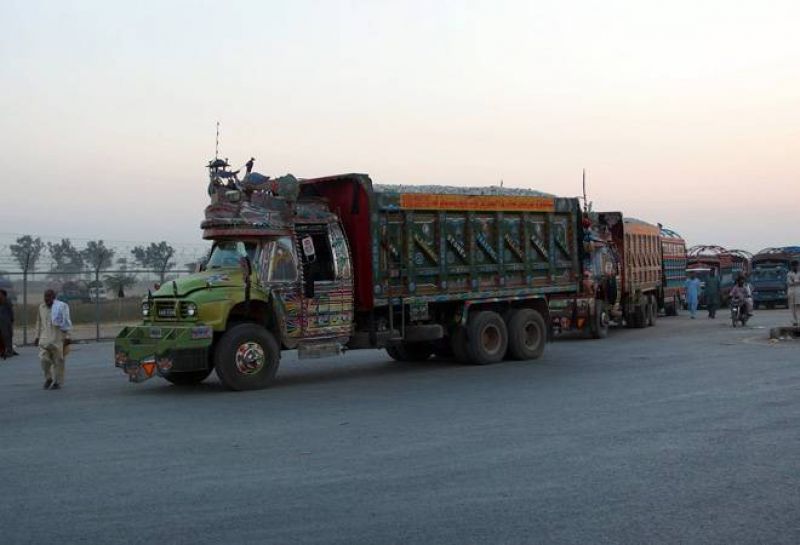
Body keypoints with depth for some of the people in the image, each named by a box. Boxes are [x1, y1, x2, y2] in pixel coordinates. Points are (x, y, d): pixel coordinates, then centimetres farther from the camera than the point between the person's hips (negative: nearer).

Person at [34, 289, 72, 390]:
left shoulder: (60, 307, -7)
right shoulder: (41, 307, 7)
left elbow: (66, 322, -7)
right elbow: (39, 322, 15)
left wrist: (67, 337, -11)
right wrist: (37, 337, 13)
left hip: (58, 338, -3)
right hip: (45, 338, 3)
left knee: (58, 361, 2)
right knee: (44, 359, -7)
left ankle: (57, 382, 13)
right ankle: (48, 378, 15)